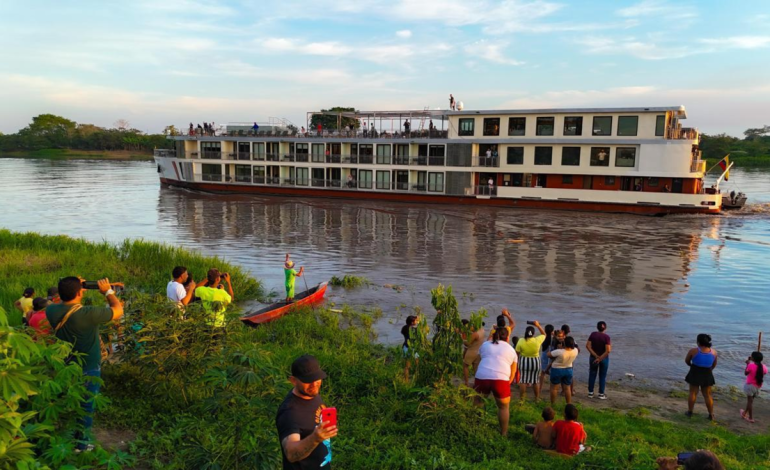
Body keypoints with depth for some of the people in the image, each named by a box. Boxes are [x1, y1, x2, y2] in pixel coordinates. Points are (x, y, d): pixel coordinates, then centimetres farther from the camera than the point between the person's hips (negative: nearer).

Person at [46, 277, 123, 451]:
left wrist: (72, 288, -2)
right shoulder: (89, 314, -32)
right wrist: (108, 291, -7)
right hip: (87, 369, -6)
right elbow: (118, 310, -18)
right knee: (86, 407, 13)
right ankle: (81, 443, 27)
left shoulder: (52, 311, -15)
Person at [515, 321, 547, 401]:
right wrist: (538, 325, 3)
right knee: (536, 380, 13)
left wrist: (516, 362, 6)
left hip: (524, 361, -1)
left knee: (523, 380, 6)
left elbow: (517, 353, -8)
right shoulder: (537, 340, -13)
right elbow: (544, 334, 7)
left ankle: (521, 398, 9)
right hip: (535, 362, 1)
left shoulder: (521, 341, -14)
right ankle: (537, 398, 22)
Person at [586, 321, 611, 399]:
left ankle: (590, 393, 16)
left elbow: (588, 346, -12)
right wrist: (600, 358, -15)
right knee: (602, 376, 10)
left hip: (593, 358, 2)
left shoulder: (593, 334, -7)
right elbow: (608, 350, -22)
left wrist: (596, 356, -13)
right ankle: (601, 394, 15)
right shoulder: (606, 336, -16)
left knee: (592, 375, 12)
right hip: (604, 358, -2)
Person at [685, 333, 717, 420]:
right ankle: (711, 415, 17)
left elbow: (687, 361, -2)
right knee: (707, 395, 12)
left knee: (693, 392, 10)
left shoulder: (693, 351, -17)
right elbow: (714, 365, 8)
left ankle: (690, 411, 16)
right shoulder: (713, 352, -6)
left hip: (695, 374, -2)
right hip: (707, 375, 3)